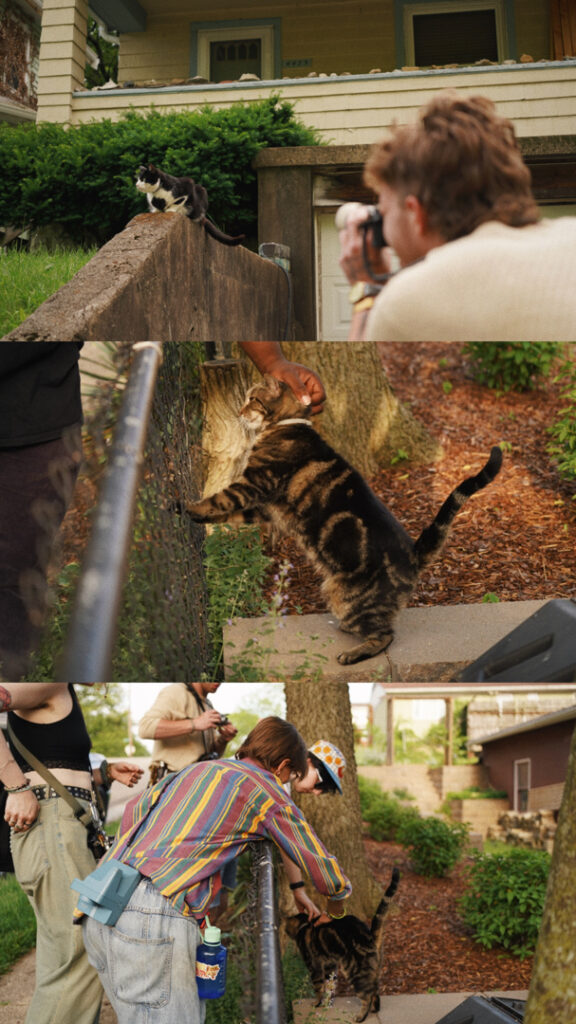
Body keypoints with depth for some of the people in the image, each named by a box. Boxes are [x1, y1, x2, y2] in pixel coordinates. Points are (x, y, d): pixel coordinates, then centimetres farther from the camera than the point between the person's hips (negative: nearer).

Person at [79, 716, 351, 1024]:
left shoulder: (193, 770, 24)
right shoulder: (266, 791, 6)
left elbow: (132, 811, 28)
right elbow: (319, 863, 15)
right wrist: (337, 897, 36)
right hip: (154, 919, -8)